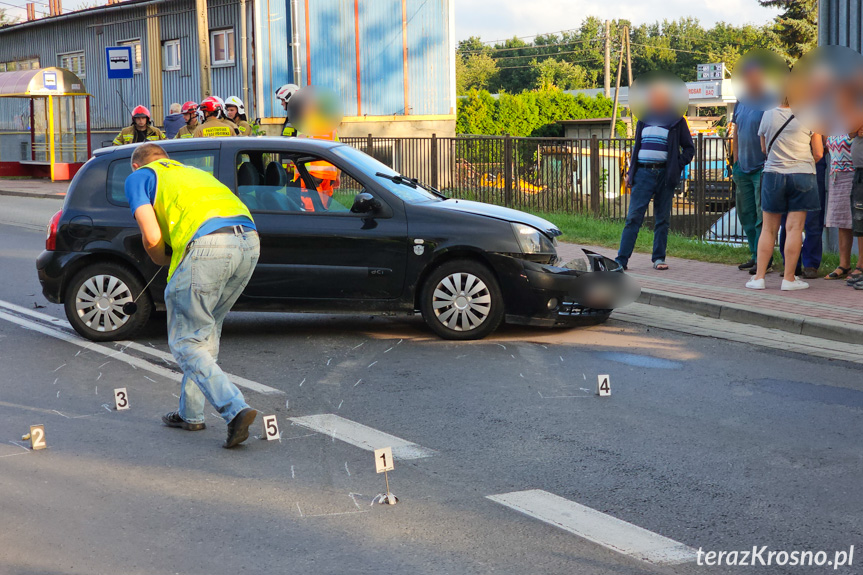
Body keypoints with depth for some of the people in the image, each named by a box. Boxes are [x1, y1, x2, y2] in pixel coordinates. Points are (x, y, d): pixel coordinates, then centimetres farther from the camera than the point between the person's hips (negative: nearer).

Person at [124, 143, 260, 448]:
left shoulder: (139, 177, 18)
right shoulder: (192, 171, 37)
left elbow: (152, 237, 3)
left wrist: (164, 261, 23)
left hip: (209, 245, -7)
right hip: (249, 240, 7)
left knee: (186, 342, 4)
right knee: (207, 332, 22)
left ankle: (236, 409, -11)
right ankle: (191, 413, 27)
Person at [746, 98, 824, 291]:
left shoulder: (768, 116, 0)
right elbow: (818, 153, -1)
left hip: (773, 174, 2)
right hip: (802, 176, -2)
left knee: (768, 229, 8)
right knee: (795, 228, 0)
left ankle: (759, 277, 6)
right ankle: (789, 279, 0)